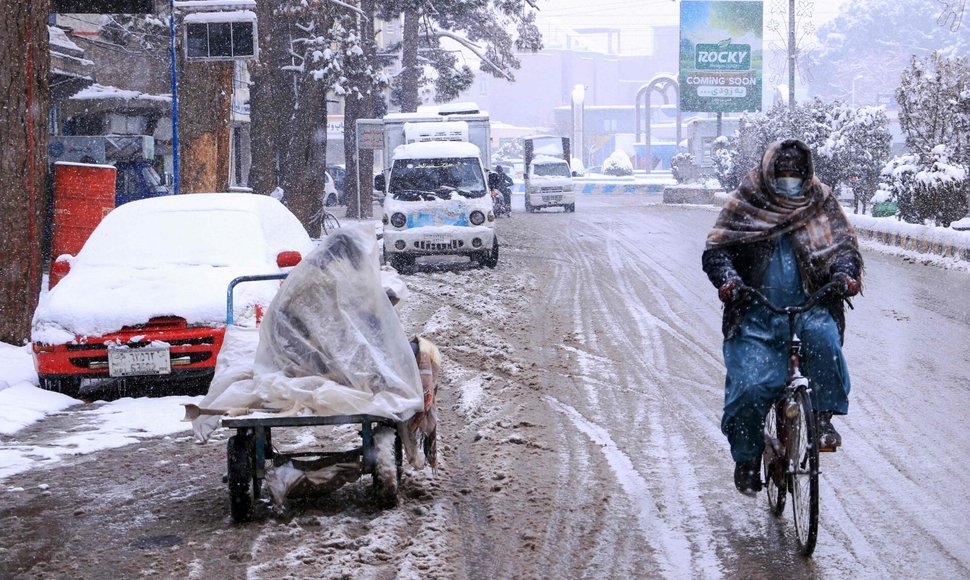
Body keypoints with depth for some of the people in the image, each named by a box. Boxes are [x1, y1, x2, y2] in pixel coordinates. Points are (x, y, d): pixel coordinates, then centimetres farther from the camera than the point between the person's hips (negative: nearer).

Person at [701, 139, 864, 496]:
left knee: (823, 336, -34)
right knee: (751, 386, -16)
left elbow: (843, 244, 4)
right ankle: (747, 458, 5)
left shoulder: (820, 202, 9)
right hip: (756, 313, -1)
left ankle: (824, 419, -20)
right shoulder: (746, 203, 4)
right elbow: (716, 250, 0)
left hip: (809, 306, 1)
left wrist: (844, 273, -19)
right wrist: (727, 278, -21)